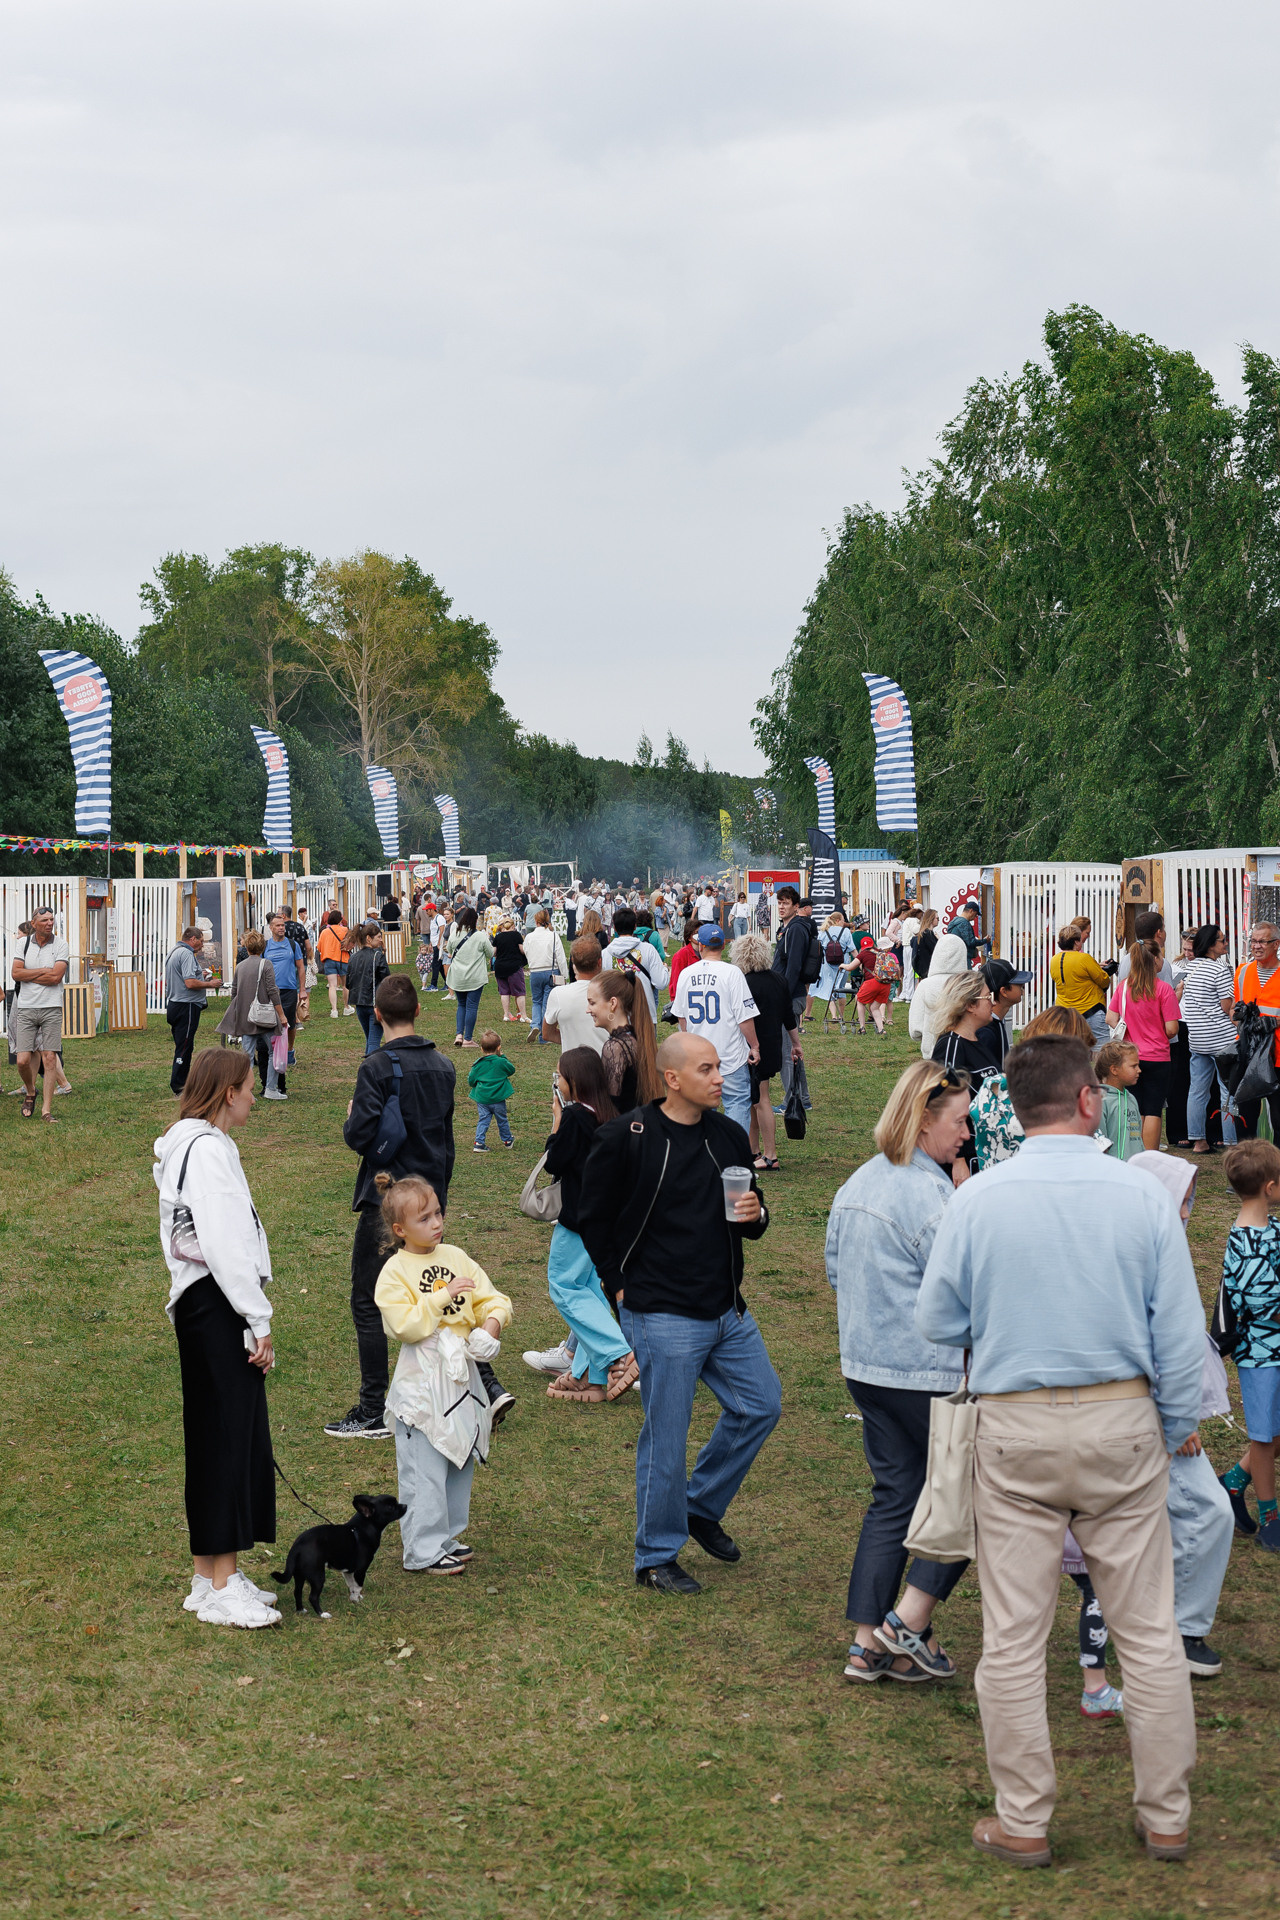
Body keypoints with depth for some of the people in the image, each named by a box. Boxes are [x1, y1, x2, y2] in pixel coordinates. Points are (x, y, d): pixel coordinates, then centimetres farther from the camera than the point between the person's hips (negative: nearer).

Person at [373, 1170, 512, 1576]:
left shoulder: (456, 1257, 7)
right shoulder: (394, 1272, -10)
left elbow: (490, 1297, 8)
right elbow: (406, 1325, -20)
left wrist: (493, 1319, -12)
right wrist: (443, 1296, -22)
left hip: (461, 1372, 7)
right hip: (422, 1381, -7)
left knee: (460, 1460, 15)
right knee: (424, 1468, -4)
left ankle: (446, 1536, 29)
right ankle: (422, 1551, 5)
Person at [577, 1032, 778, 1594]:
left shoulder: (728, 1135, 7)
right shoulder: (627, 1138, -11)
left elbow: (748, 1216, 18)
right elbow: (593, 1219, -3)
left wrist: (755, 1215, -5)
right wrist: (622, 1285, -3)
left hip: (727, 1310, 6)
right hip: (662, 1317, -6)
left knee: (761, 1405, 11)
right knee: (665, 1439, 0)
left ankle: (701, 1506, 31)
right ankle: (656, 1556, 16)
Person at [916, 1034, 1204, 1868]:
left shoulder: (977, 1199, -6)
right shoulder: (1141, 1193, -5)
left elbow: (938, 1322, 2)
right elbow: (1181, 1334, -2)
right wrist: (1173, 1433, 10)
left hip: (1017, 1431, 0)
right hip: (1121, 1423, 1)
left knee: (1014, 1638, 8)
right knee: (1149, 1630, 12)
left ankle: (1024, 1824, 16)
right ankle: (1167, 1816, 21)